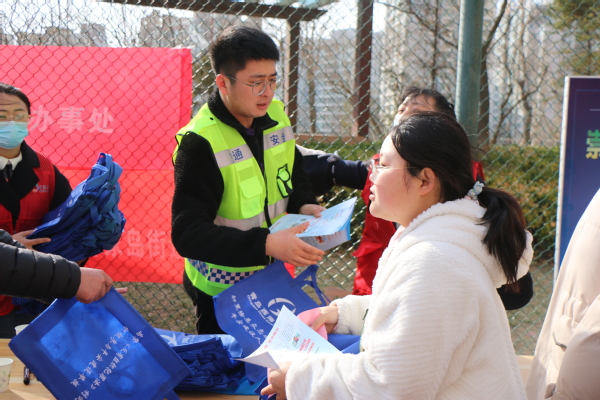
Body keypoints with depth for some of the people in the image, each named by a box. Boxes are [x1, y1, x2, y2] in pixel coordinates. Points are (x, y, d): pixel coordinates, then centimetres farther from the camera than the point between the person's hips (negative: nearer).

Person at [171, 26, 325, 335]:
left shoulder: (276, 116, -3)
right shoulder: (200, 142, -23)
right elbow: (188, 233, -27)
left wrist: (304, 206, -8)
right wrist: (266, 245, -35)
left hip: (271, 275, 6)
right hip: (222, 289, -6)